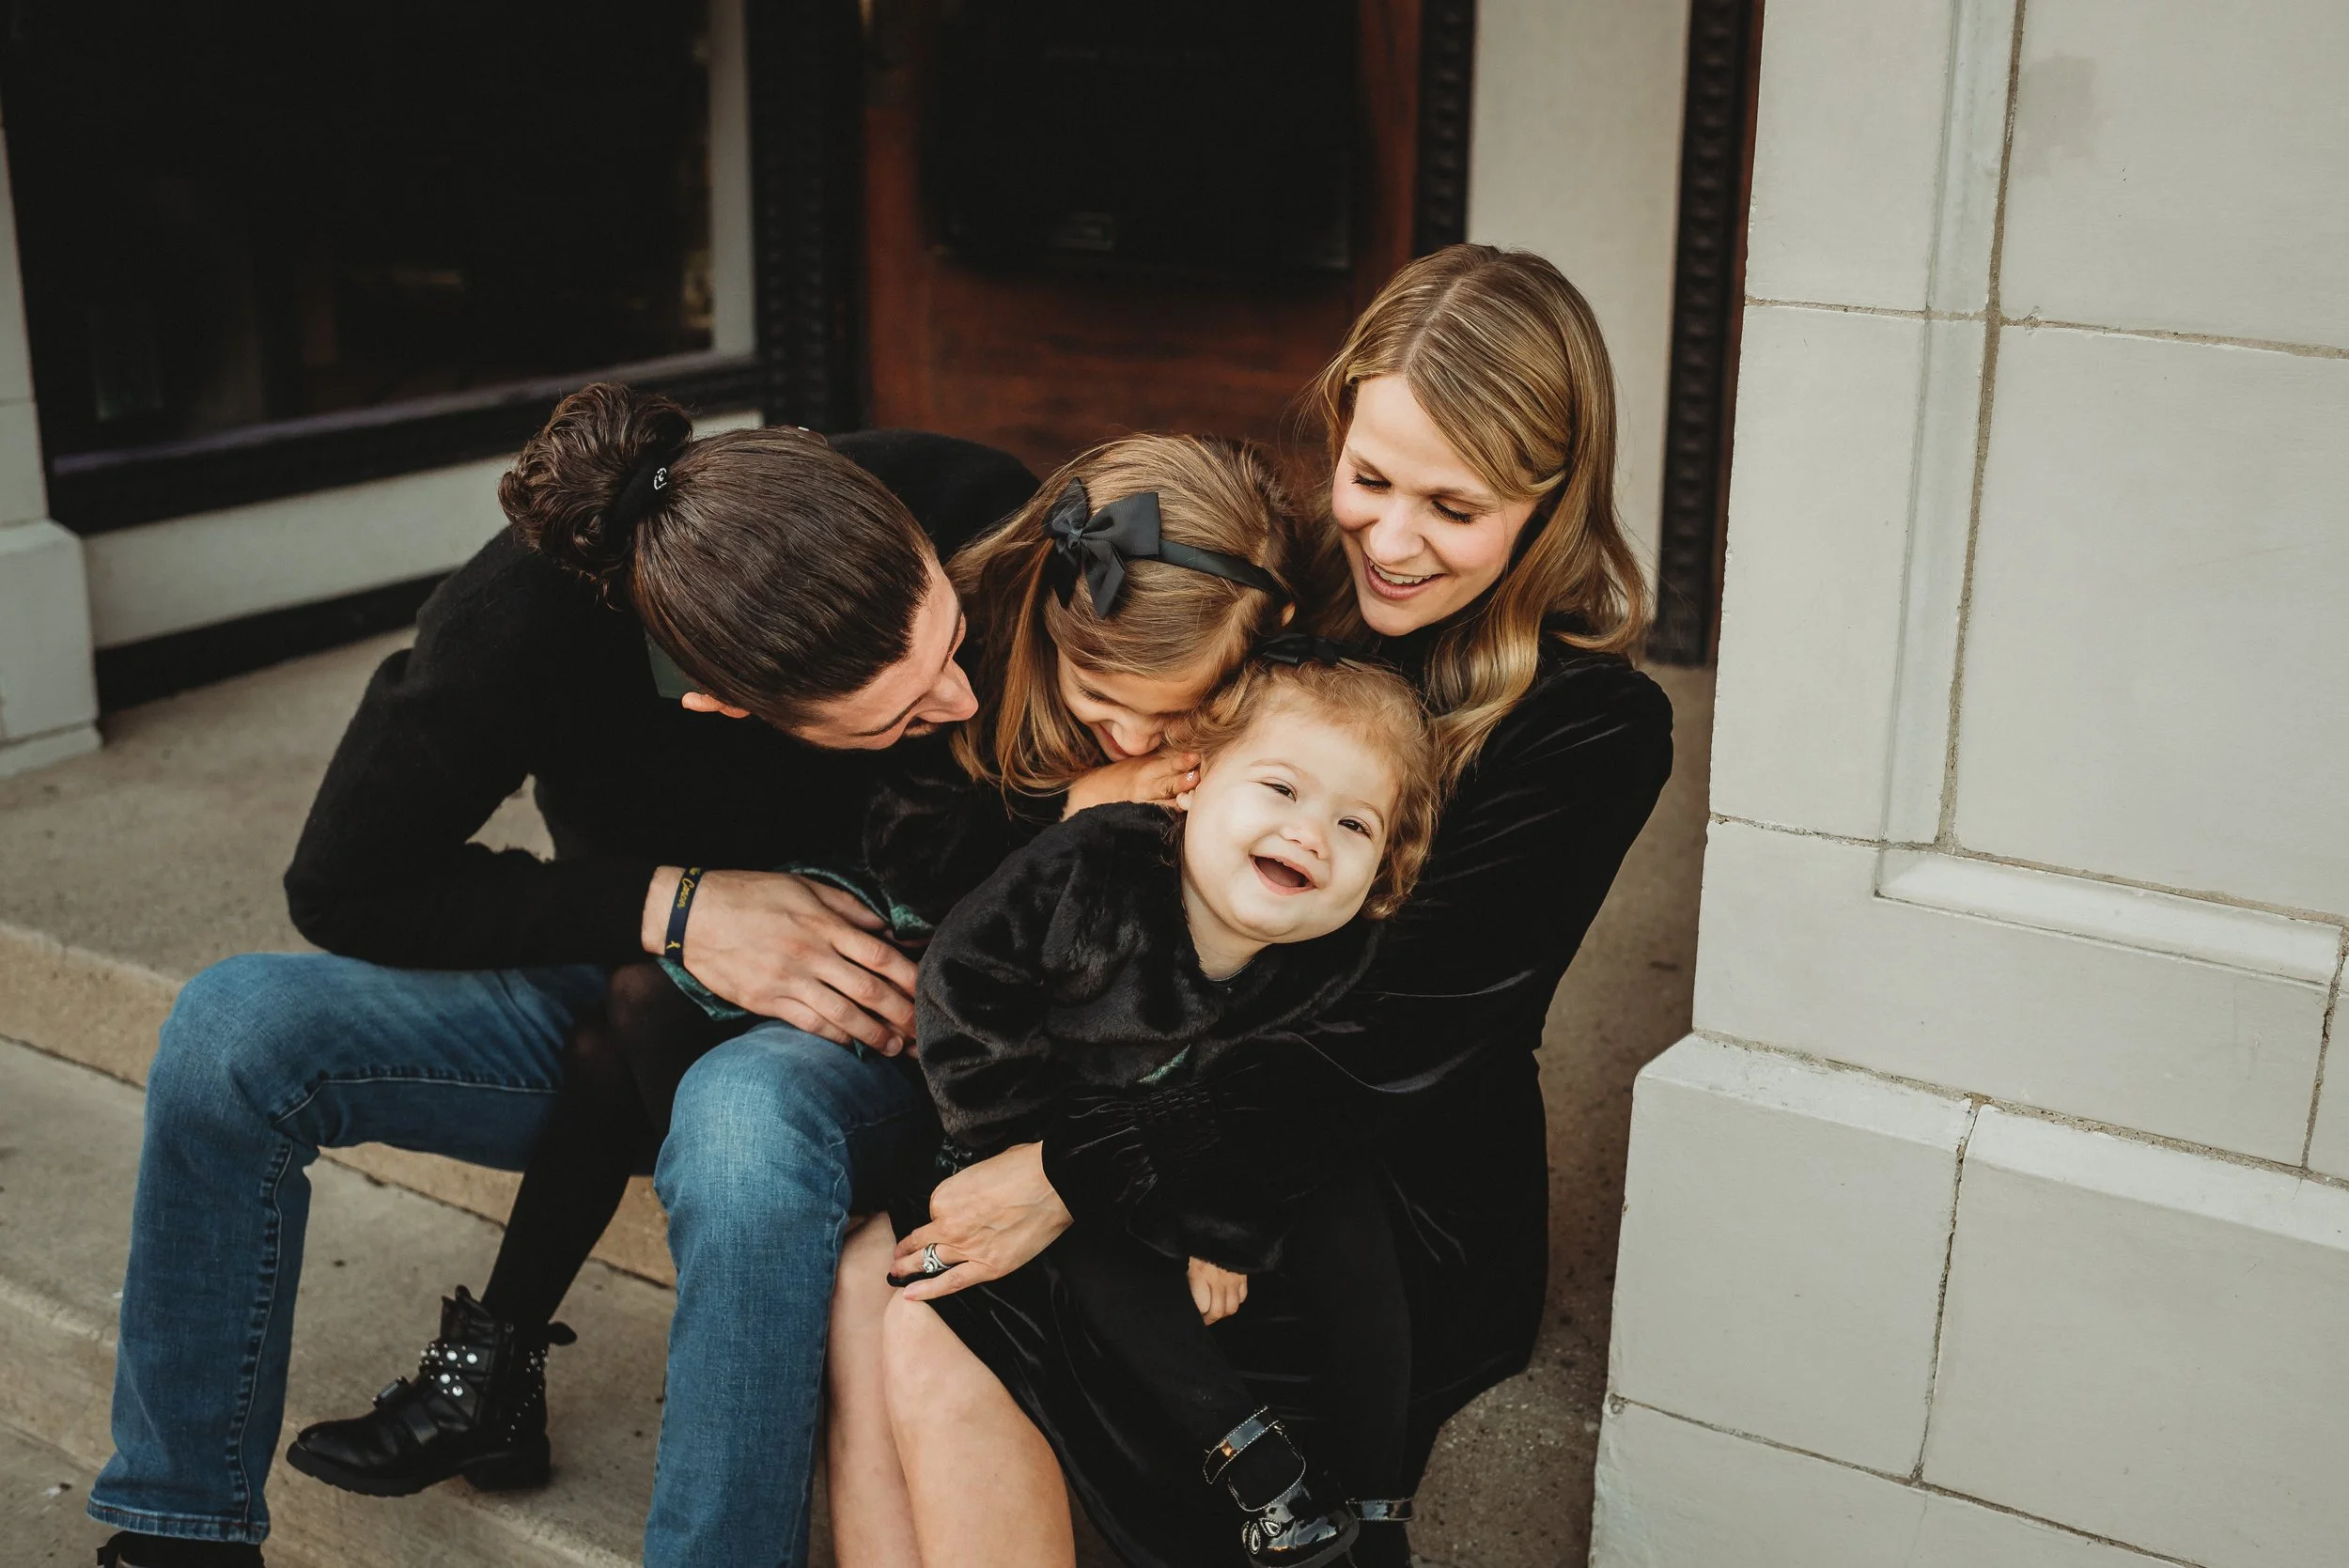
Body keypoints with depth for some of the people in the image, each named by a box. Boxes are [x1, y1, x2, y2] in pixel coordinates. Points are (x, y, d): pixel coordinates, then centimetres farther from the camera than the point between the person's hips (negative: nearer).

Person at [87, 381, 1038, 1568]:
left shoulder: (974, 519, -25)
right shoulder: (529, 614, -25)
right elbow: (342, 888, -14)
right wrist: (663, 904, -24)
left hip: (881, 1036, -2)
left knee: (744, 1116, -38)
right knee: (233, 1027, -16)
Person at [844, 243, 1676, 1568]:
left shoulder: (1594, 733, -13)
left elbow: (1382, 1048, -19)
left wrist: (1079, 1174, -21)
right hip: (1210, 1145, 6)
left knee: (923, 1311, -20)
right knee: (873, 1270, -17)